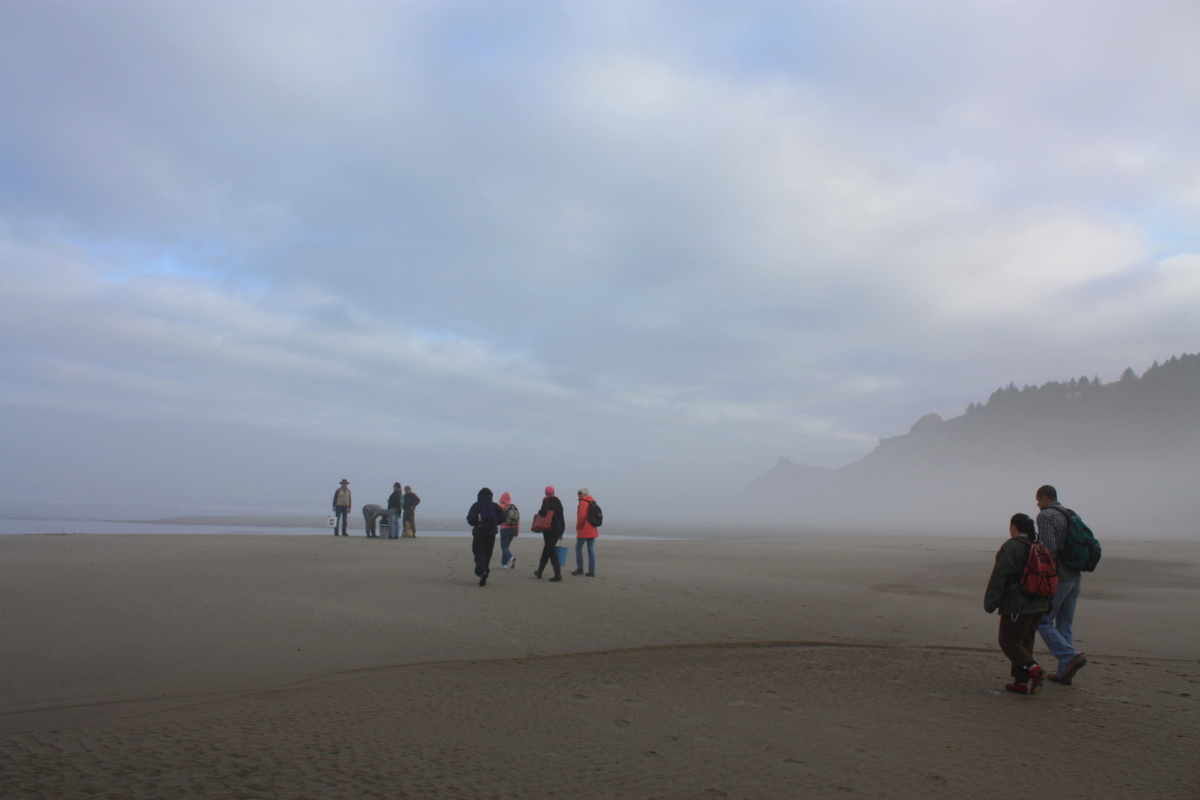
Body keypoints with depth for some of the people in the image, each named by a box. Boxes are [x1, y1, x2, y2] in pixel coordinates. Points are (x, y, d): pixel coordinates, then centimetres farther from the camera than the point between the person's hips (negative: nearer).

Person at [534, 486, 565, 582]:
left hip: (549, 529, -7)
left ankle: (558, 575, -16)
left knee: (552, 552, -8)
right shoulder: (558, 501, 15)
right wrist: (561, 531, 20)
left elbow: (543, 511, -22)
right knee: (547, 550, 18)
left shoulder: (546, 500, -4)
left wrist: (539, 511, 1)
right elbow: (562, 517, 16)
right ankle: (539, 572, 28)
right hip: (558, 530, 7)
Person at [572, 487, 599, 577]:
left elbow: (581, 516, -20)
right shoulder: (592, 502, 15)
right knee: (591, 549, 5)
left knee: (578, 548, 4)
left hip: (583, 530, -7)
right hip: (592, 530, 8)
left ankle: (580, 569, 3)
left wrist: (578, 526, -5)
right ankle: (591, 571, 4)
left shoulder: (583, 502, -11)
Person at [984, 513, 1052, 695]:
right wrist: (1047, 602, 25)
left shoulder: (1011, 547, -13)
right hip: (1040, 605, 8)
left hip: (1018, 606, -8)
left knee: (1009, 641, -1)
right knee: (1024, 641, 14)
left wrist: (990, 602, -13)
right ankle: (1021, 681, 12)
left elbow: (999, 576, -17)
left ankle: (1034, 669, -19)